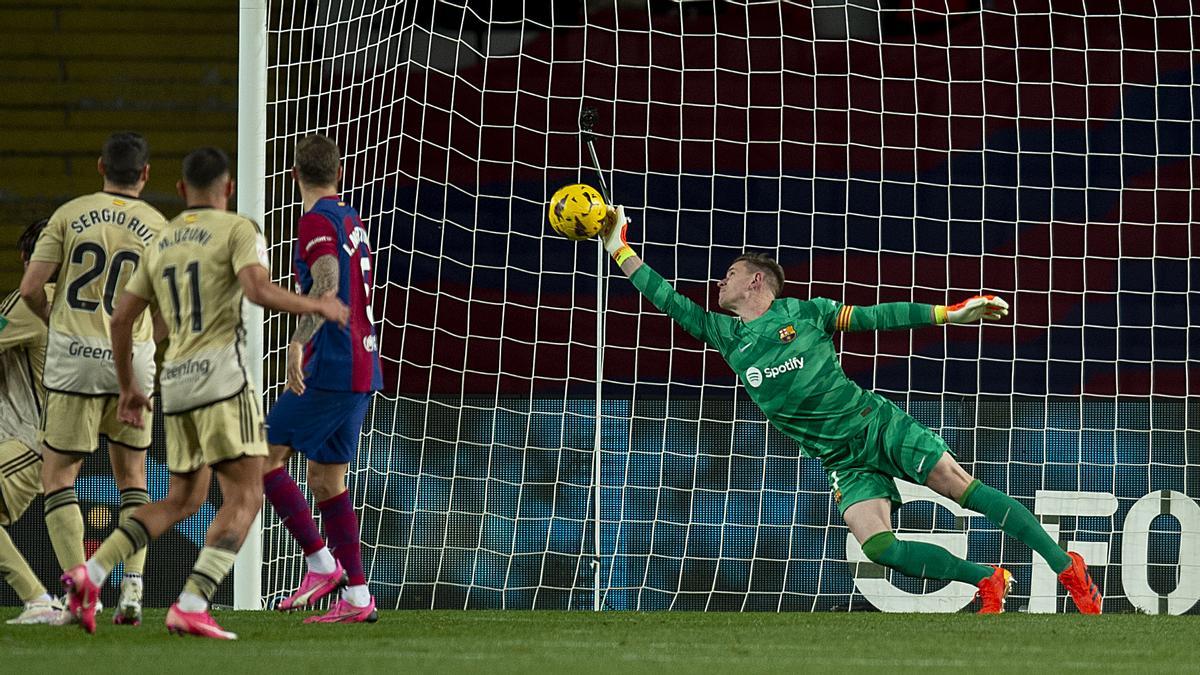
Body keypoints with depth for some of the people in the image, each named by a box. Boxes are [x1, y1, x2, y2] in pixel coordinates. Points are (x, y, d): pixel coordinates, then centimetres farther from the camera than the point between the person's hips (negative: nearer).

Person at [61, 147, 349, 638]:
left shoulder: (161, 244, 18)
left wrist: (128, 387, 31)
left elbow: (121, 320, 20)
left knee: (183, 501, 18)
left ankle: (91, 574, 3)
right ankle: (191, 607, -20)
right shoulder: (238, 230, -2)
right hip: (221, 376, -7)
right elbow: (259, 292, -19)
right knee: (244, 497, -5)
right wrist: (319, 306, -4)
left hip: (176, 382, 7)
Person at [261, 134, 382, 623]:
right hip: (363, 370, 9)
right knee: (326, 480, 11)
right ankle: (356, 597, 6)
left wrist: (298, 343, -35)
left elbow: (327, 285, -26)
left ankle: (322, 563, -7)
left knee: (263, 457, -4)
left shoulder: (317, 221, -10)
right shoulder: (353, 222, 17)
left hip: (331, 369, -9)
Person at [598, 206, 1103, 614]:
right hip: (844, 464, 3)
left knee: (966, 491, -11)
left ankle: (1068, 568, -6)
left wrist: (949, 315, -1)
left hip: (880, 425, -3)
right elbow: (671, 303, 10)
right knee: (878, 547, -20)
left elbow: (877, 317, 3)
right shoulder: (726, 336, 9)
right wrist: (620, 251, 7)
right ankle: (988, 582, -6)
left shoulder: (801, 312, 1)